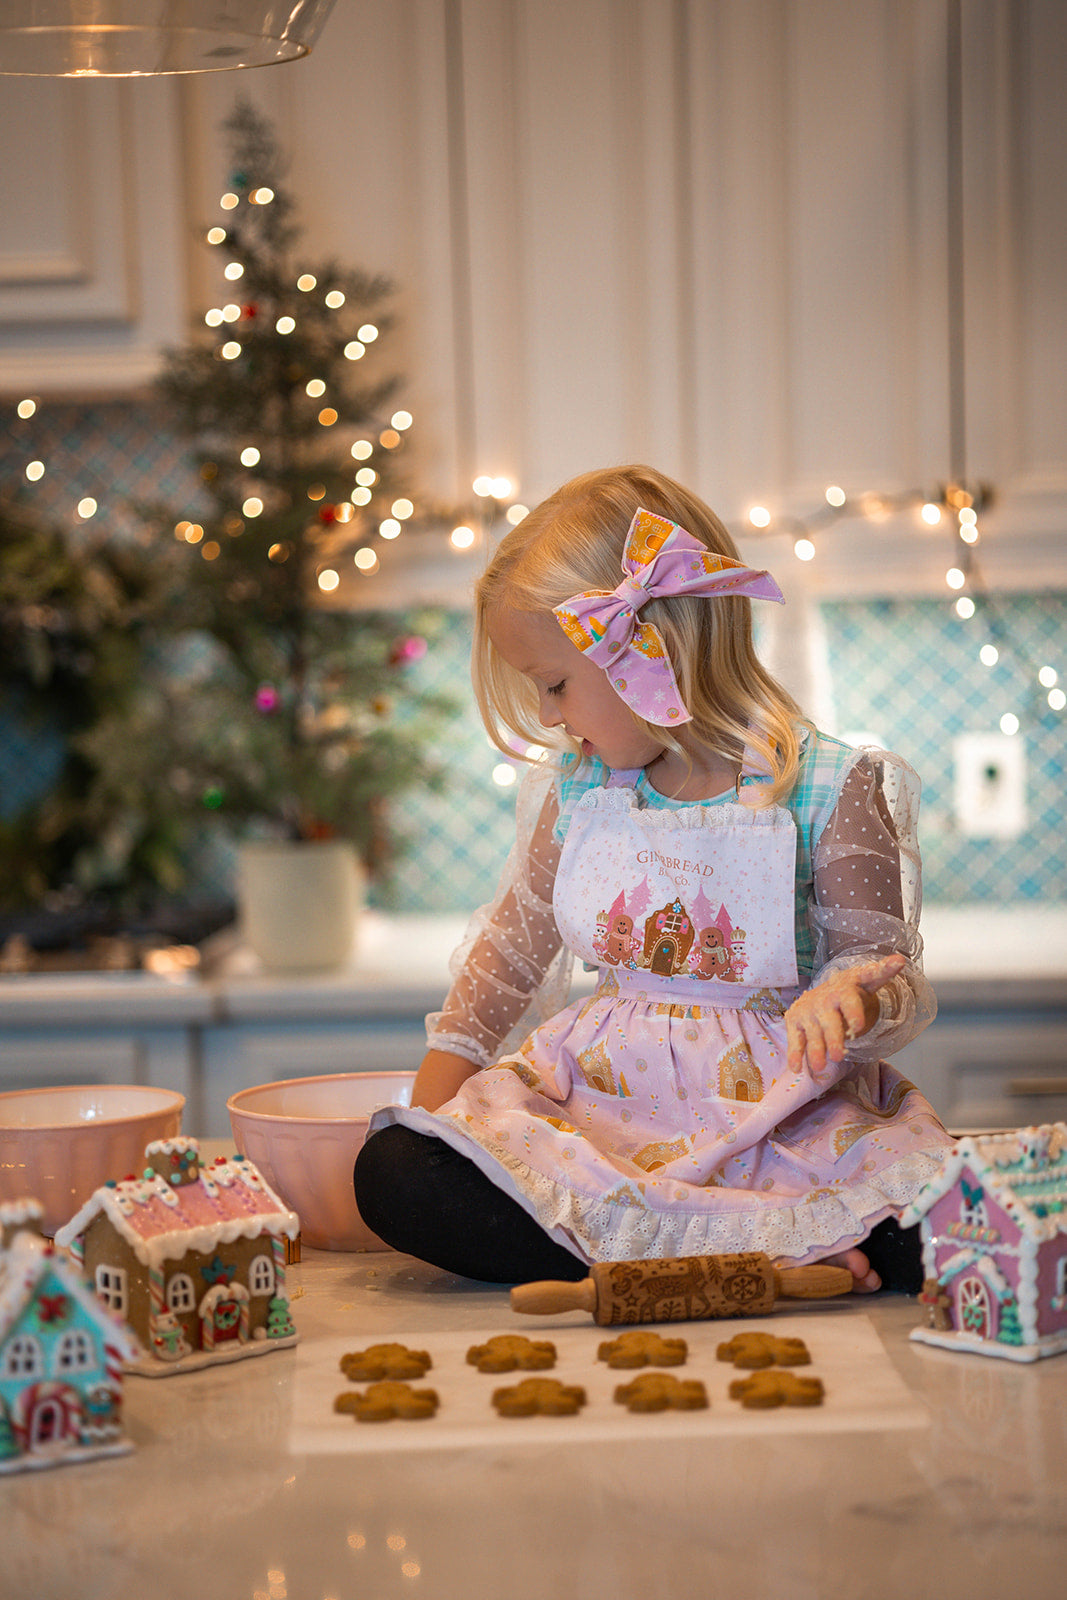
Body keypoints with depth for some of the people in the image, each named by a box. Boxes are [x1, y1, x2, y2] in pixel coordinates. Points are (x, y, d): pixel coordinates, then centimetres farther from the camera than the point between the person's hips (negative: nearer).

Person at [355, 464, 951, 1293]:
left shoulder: (827, 787, -7)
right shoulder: (578, 790, 8)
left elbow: (884, 968, -4)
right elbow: (510, 947, 21)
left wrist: (846, 1001, -28)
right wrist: (434, 1100, 15)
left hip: (783, 1112, -4)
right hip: (598, 1097, 5)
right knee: (392, 1176, -23)